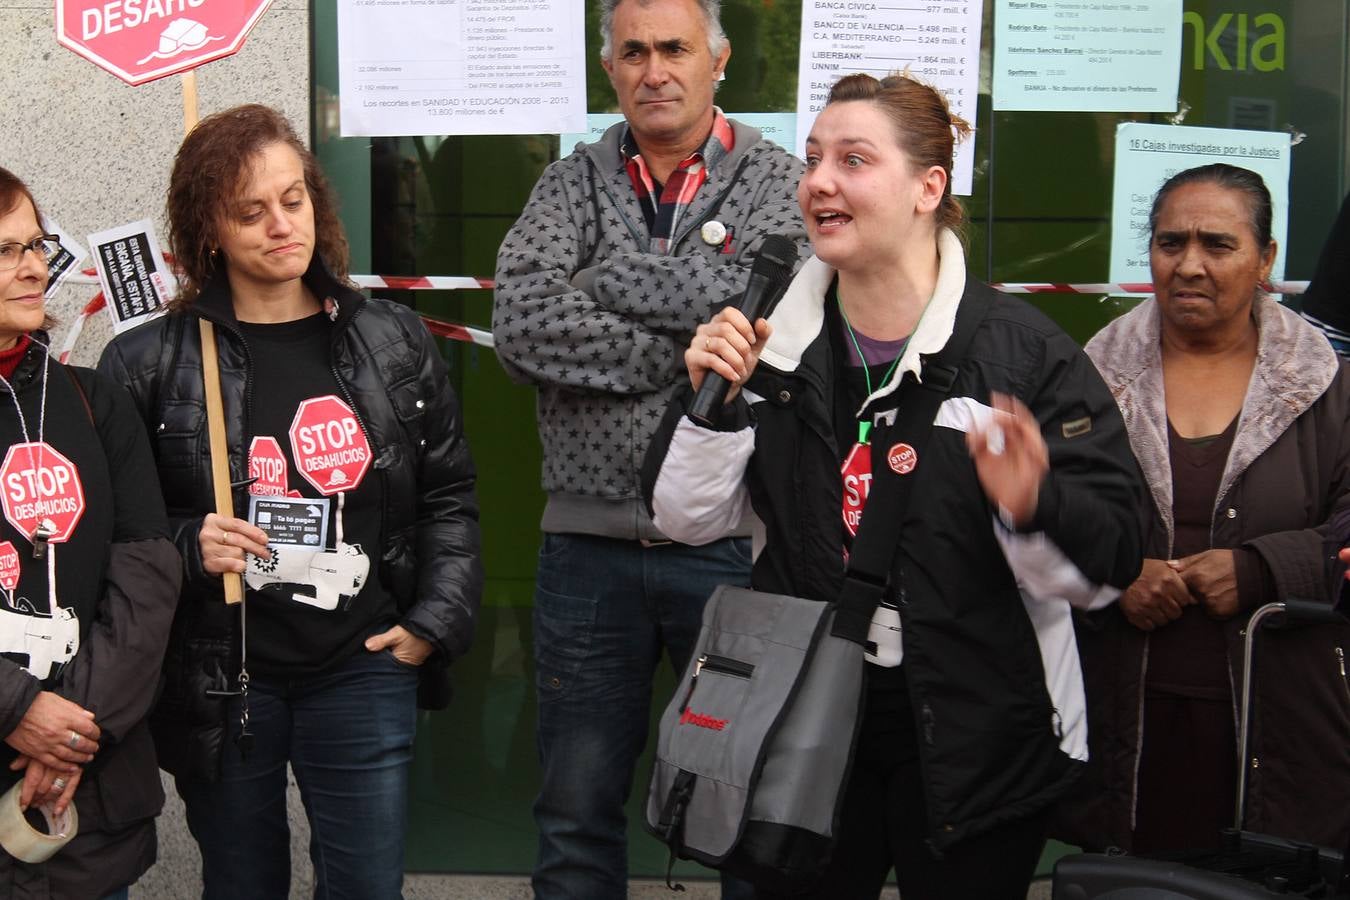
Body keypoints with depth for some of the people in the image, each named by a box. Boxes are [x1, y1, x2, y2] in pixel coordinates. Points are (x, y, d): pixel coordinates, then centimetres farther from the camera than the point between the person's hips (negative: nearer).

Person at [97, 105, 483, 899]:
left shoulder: (397, 343, 4)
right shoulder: (150, 363, -3)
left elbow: (449, 497, 8)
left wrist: (436, 622, -1)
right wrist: (188, 550, -16)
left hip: (365, 671, 1)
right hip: (219, 681, -1)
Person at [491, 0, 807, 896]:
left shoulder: (777, 182, 1)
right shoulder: (570, 184, 6)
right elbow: (522, 325, -11)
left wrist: (604, 279, -10)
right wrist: (694, 353, -15)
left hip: (732, 544, -2)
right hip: (588, 546, 2)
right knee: (577, 816, 12)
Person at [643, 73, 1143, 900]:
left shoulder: (1021, 349, -10)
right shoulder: (773, 336, 3)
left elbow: (1110, 565, -12)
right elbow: (688, 520, 4)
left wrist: (1032, 507, -32)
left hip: (974, 746, -3)